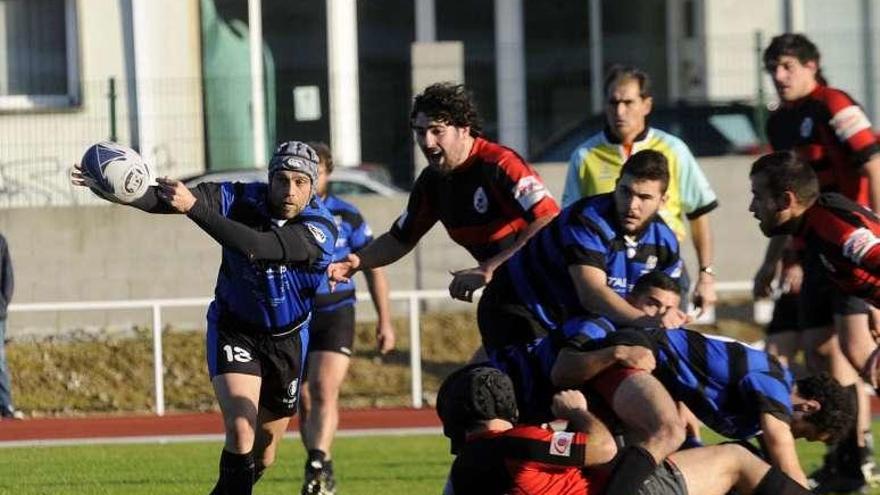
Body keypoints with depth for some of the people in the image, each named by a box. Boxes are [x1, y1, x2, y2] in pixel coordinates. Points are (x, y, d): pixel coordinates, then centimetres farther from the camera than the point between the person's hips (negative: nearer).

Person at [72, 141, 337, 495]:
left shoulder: (321, 229, -25)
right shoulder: (243, 199, -18)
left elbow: (257, 247, -41)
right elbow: (164, 199, -29)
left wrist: (193, 207, -49)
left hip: (287, 341, 1)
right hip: (233, 330, -1)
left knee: (262, 458, 11)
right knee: (240, 429, -23)